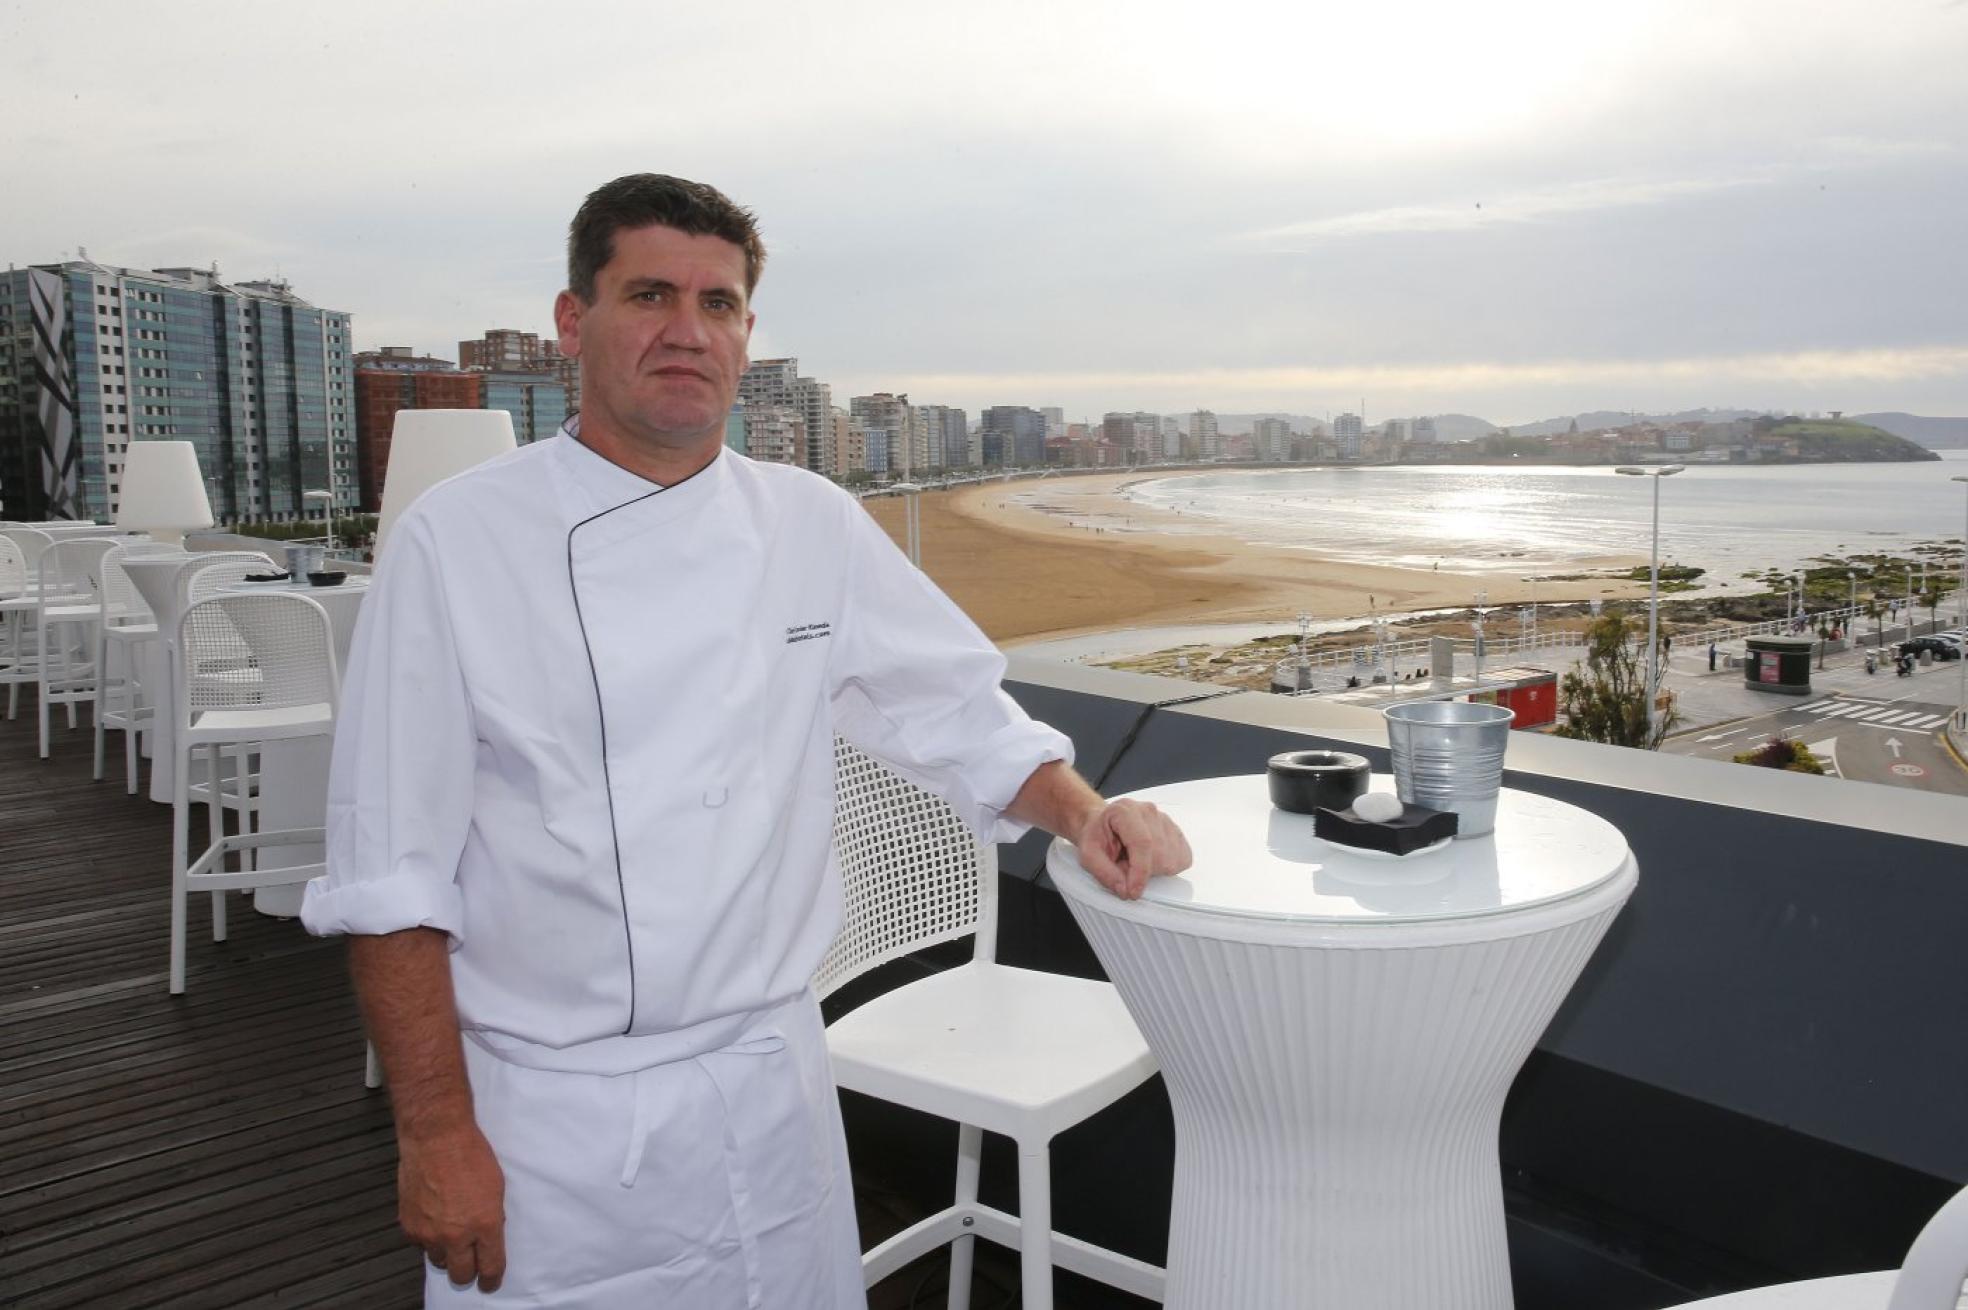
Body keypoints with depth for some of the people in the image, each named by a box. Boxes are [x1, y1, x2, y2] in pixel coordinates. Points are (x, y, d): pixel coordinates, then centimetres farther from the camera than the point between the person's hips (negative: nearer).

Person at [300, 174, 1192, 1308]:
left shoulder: (815, 526, 1)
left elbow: (961, 714, 8)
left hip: (769, 1095, 3)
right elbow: (391, 874, -9)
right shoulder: (459, 542, -10)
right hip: (548, 1122, -3)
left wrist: (1085, 810, -9)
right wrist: (436, 1135, -9)